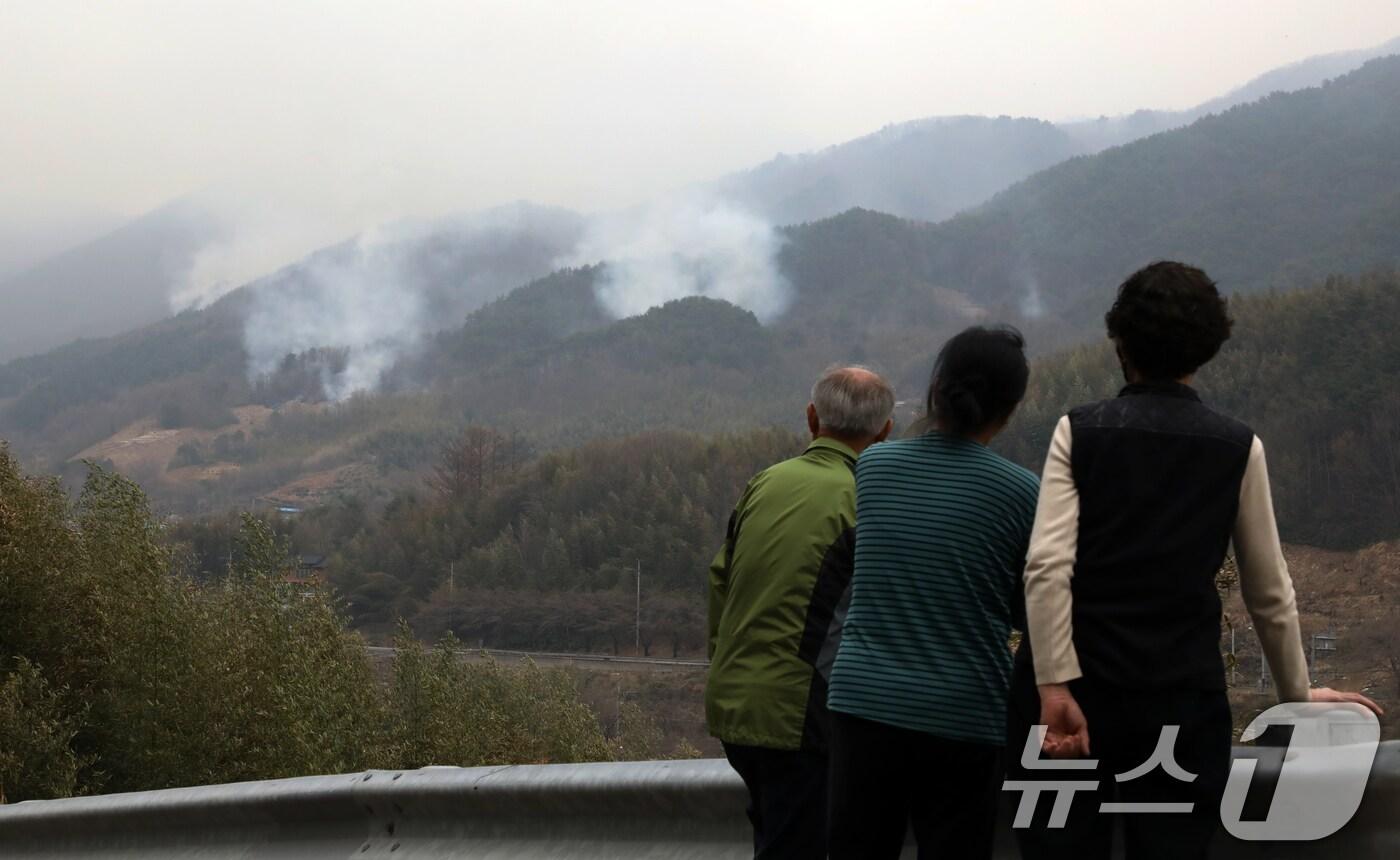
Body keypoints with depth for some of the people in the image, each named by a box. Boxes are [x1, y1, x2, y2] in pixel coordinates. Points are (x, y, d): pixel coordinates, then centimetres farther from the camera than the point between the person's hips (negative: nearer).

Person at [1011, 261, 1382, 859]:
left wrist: (1054, 687, -15)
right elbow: (1268, 591, 10)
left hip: (1078, 689, 0)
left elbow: (1047, 566, -13)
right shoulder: (1238, 448, 3)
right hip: (1181, 697, 1)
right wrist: (1297, 692, 23)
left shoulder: (1079, 431, 0)